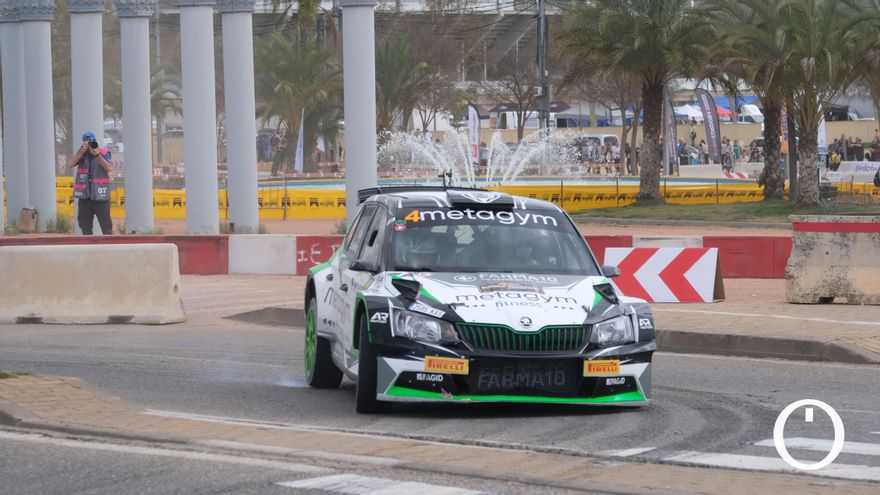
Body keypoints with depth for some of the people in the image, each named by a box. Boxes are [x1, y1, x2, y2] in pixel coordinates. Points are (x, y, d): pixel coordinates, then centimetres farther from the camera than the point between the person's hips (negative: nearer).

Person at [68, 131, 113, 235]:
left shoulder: (103, 153, 1)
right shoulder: (81, 154, 9)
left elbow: (109, 168, -13)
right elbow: (70, 165, -5)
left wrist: (97, 154, -20)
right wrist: (82, 151, -13)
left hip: (100, 196, -3)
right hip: (84, 196, 3)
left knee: (106, 226, -4)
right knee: (85, 226, 8)